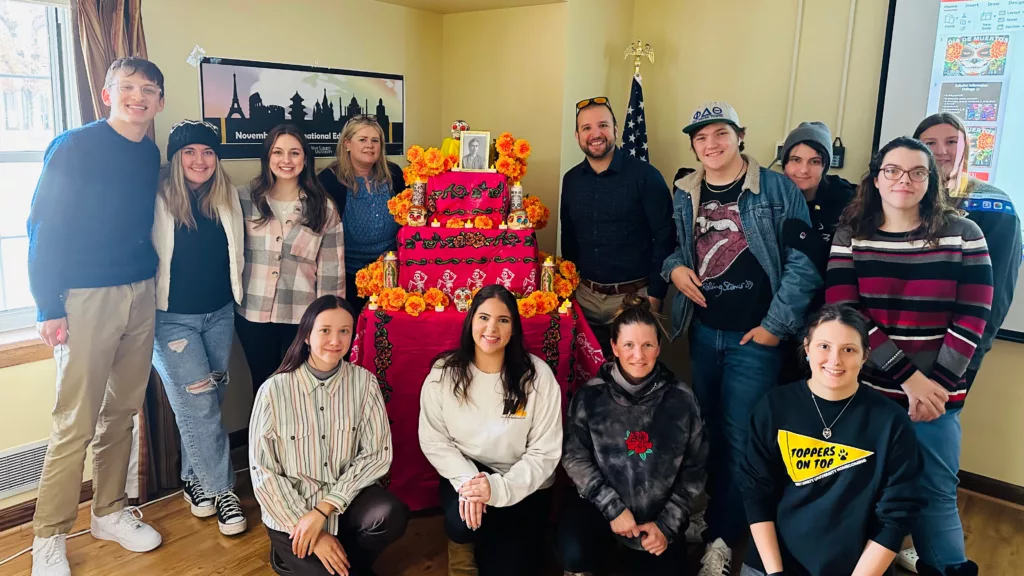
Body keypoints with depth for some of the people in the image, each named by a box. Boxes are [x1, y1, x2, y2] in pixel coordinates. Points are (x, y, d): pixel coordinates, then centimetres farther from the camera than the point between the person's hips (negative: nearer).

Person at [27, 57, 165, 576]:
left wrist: (151, 284, 7)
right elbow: (44, 229, -8)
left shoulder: (151, 154, 10)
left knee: (123, 411, 12)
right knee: (76, 422, -3)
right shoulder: (73, 148, -6)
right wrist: (49, 308, -12)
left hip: (140, 295, 5)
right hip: (86, 297, -5)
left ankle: (110, 513, 27)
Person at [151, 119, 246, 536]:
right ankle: (223, 491, 8)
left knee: (205, 405, 12)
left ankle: (196, 479, 28)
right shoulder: (158, 199, -12)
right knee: (199, 406, -3)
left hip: (220, 314, 5)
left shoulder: (228, 197, 3)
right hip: (173, 317, -4)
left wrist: (238, 297, 13)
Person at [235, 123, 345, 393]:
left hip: (303, 317, -1)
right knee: (263, 386, 16)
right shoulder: (246, 197, -1)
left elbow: (332, 270, -1)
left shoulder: (323, 207, -1)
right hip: (253, 314, 1)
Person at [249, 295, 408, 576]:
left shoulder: (364, 381, -7)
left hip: (346, 496, 2)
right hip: (291, 507, -2)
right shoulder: (274, 390, -12)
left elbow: (378, 454, -9)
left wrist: (323, 510, -18)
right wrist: (314, 532, -13)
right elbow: (263, 472, -9)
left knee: (392, 515, -27)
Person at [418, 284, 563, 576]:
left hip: (522, 487, 0)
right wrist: (467, 479, -22)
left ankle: (485, 545, 29)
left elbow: (545, 452, -13)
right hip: (464, 474, 1)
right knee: (462, 520, -31)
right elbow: (433, 440, -5)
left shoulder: (537, 375, -15)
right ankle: (463, 545, 9)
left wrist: (500, 488, -27)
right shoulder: (444, 372, -9)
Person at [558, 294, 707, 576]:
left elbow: (694, 470, 0)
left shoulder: (681, 400, -7)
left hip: (660, 513, 2)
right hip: (599, 504, -1)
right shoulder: (591, 396, -9)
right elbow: (574, 456, -8)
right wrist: (613, 507, -15)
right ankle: (605, 547, 11)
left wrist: (667, 524, -5)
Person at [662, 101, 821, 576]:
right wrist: (674, 266, -5)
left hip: (755, 336, -5)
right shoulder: (684, 195, 5)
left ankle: (722, 537, 15)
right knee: (709, 428, 16)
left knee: (740, 437, -1)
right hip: (703, 331, 5)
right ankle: (719, 510, 37)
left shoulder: (778, 189, -9)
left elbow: (801, 263, -11)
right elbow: (668, 244, 17)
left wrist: (777, 324, -13)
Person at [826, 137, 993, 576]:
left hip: (937, 396, 0)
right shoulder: (850, 235, 1)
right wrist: (908, 377, -13)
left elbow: (972, 318, -2)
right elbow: (844, 314, -7)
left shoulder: (963, 235, 1)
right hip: (864, 391, 0)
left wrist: (938, 385, -10)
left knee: (936, 497, 8)